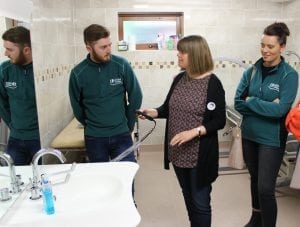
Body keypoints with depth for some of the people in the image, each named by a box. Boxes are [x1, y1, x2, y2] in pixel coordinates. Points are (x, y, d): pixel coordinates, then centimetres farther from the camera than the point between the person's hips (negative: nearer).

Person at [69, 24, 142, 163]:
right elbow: (77, 107, 6)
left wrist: (128, 124, 4)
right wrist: (92, 126, 10)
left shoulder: (121, 65, -9)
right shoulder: (78, 73, -8)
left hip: (121, 135, 0)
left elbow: (136, 97, -1)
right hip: (94, 137, 1)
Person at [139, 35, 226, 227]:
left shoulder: (212, 83, -13)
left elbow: (219, 121, -13)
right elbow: (169, 108, 11)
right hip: (178, 152, 6)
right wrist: (154, 112, -8)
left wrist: (194, 132, -26)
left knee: (200, 202, 9)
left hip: (200, 155, -6)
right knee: (188, 199, 22)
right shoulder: (179, 79, 4)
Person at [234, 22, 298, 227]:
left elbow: (280, 109, -21)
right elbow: (238, 103, -5)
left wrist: (251, 101, -14)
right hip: (249, 135, 5)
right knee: (255, 180, 20)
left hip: (271, 139, -5)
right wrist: (265, 106, -16)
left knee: (266, 188, -4)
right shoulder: (251, 71, 0)